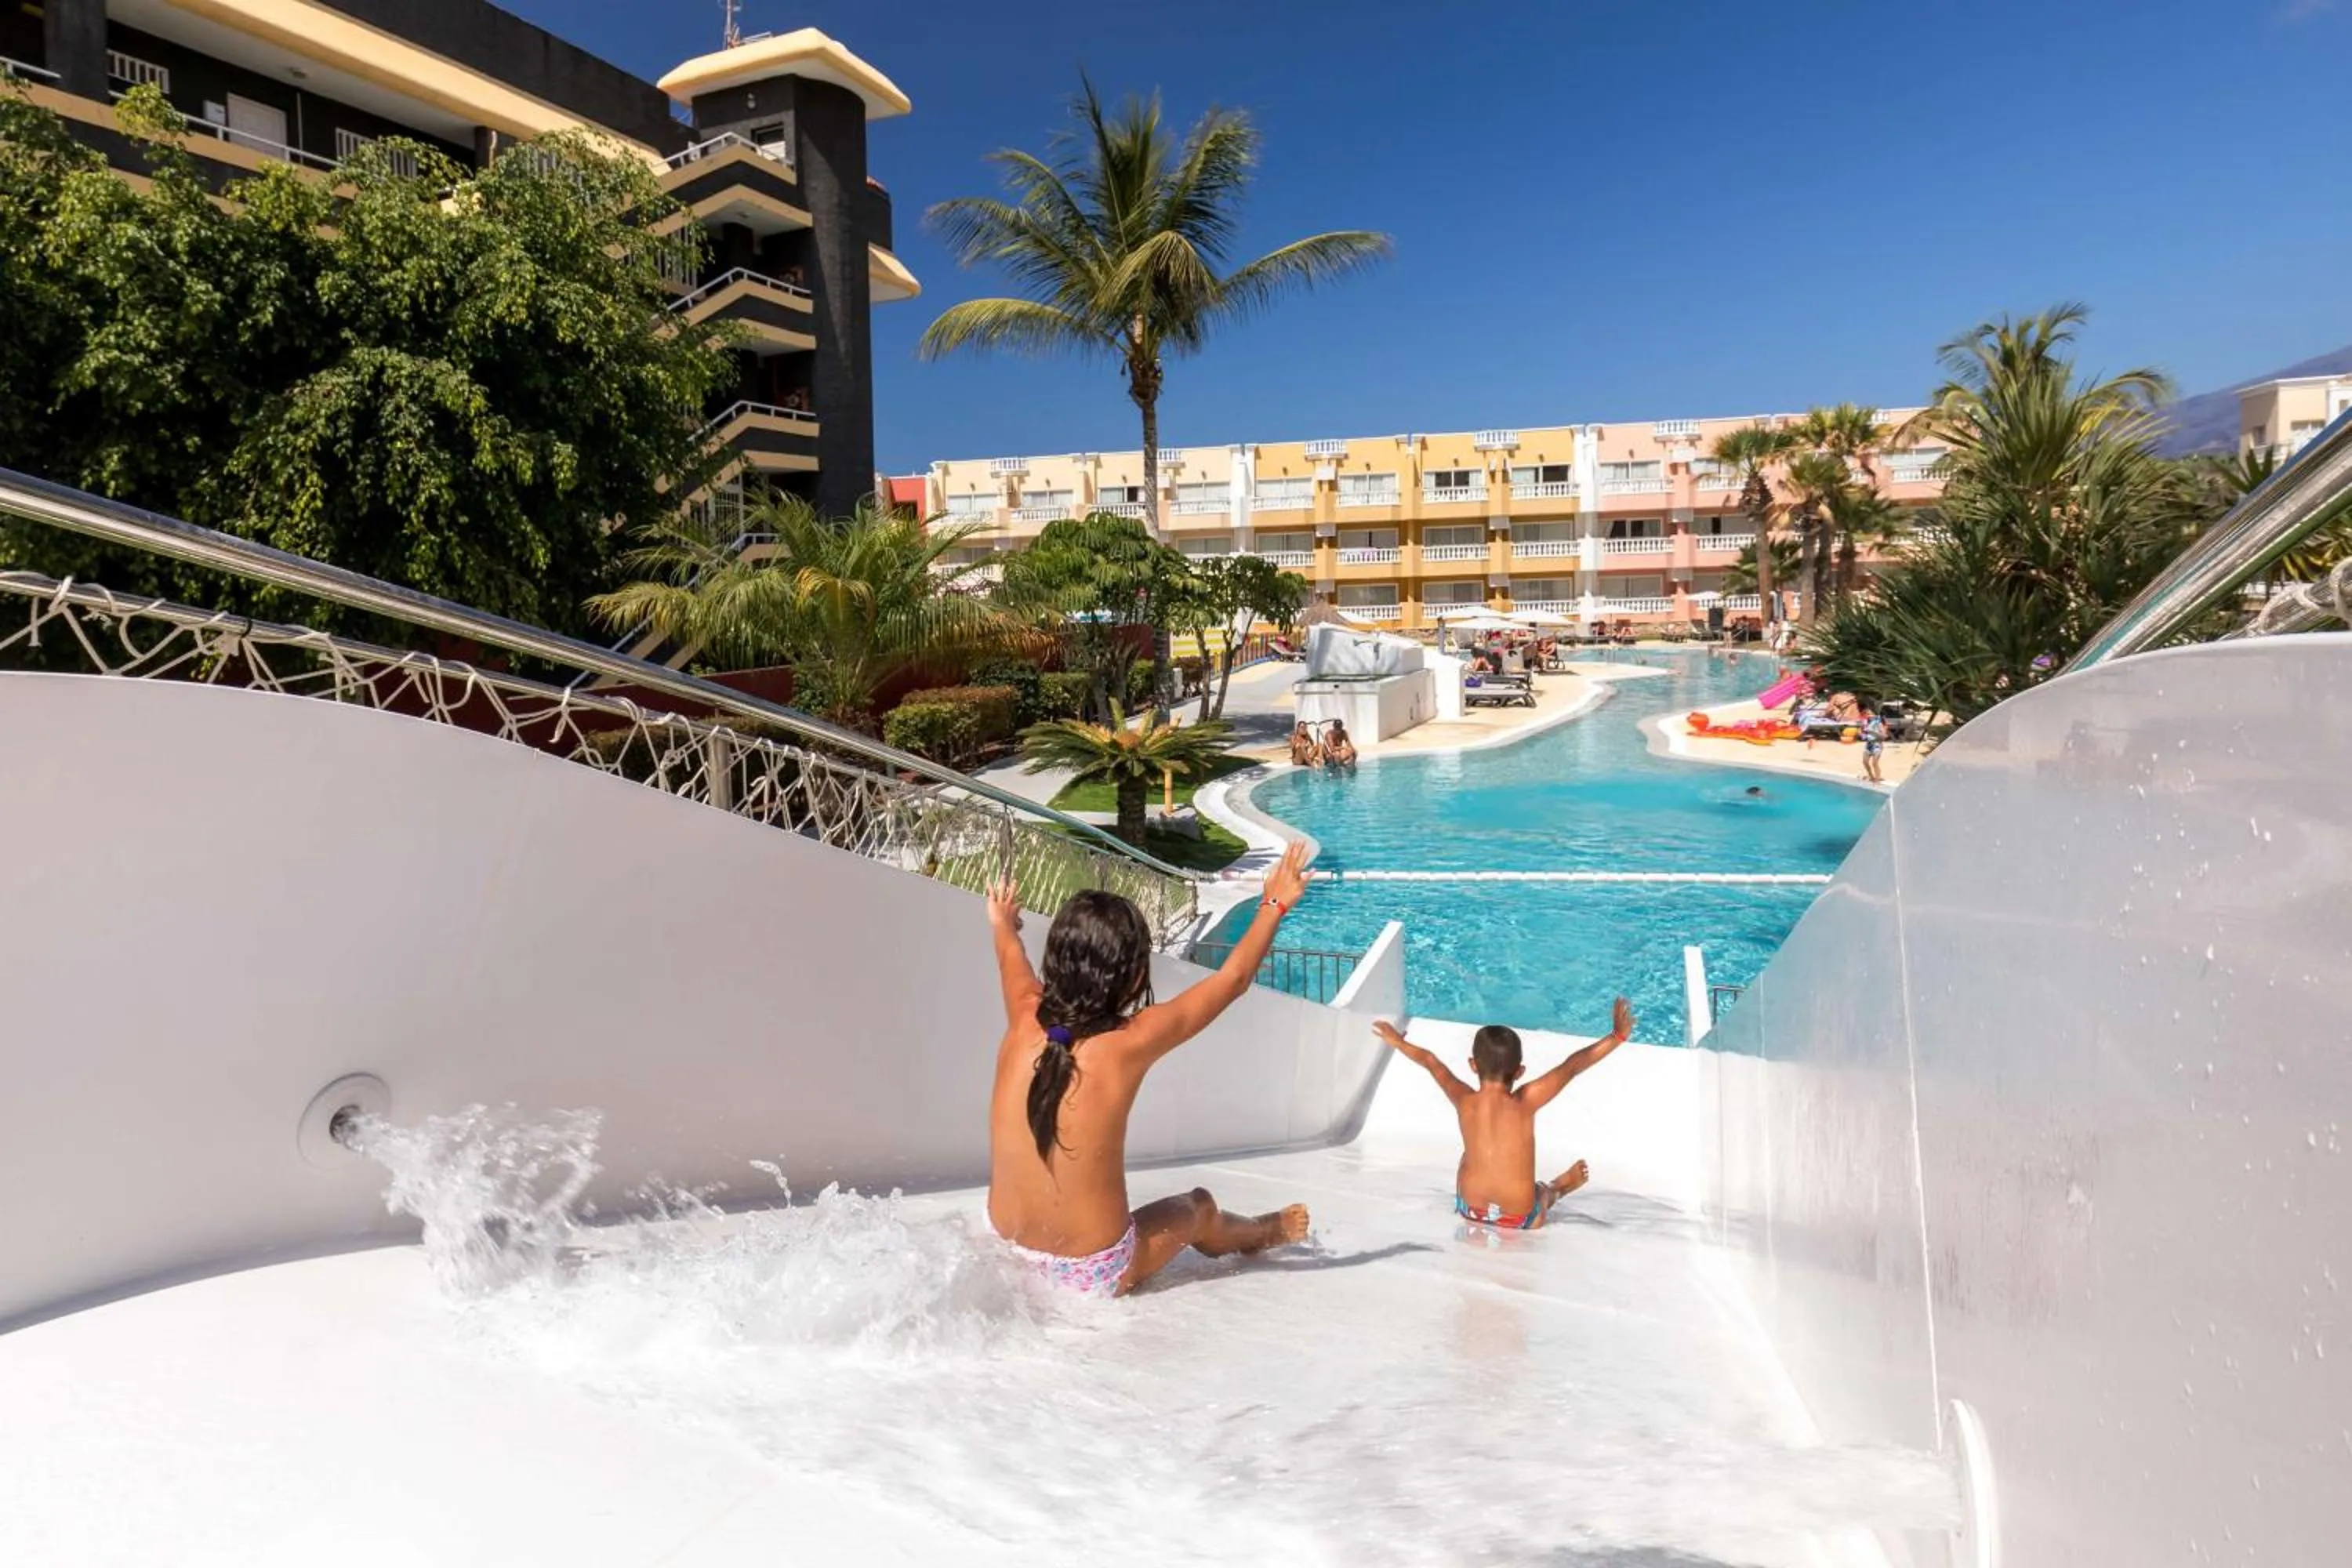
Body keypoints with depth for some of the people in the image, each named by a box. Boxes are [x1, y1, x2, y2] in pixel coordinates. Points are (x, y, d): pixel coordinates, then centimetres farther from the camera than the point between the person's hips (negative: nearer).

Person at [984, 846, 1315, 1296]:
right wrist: (1274, 905, 9)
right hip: (1094, 1279, -3)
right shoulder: (1130, 1043, -22)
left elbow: (1014, 960, 14)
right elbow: (1232, 979, -7)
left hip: (1005, 1257, 4)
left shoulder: (1024, 1026, -11)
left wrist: (1003, 924, 36)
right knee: (1198, 1207, 26)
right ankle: (1265, 1233, 56)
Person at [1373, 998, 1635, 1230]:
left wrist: (1399, 1042, 20)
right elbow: (1572, 1067, -17)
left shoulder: (1464, 1100, -12)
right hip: (1518, 1220, -2)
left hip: (1470, 1211, 2)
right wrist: (1617, 1036, -12)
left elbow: (1430, 1061, 4)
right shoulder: (1524, 1102, -21)